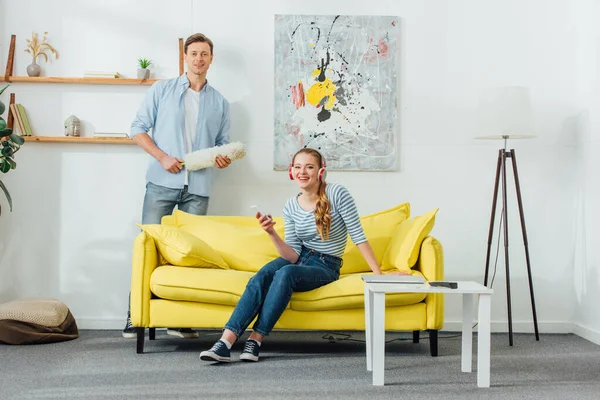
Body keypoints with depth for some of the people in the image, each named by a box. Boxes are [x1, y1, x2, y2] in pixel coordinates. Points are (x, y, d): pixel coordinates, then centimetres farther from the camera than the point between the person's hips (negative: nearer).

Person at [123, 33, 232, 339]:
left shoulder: (220, 103, 16)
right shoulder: (162, 90, 9)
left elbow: (223, 143, 19)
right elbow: (138, 128, 5)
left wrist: (224, 159, -4)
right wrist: (162, 156, -9)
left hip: (198, 188, 2)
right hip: (162, 182, -2)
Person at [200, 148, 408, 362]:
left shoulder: (337, 193, -13)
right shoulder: (290, 207, 0)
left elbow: (358, 236, -12)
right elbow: (293, 256, -5)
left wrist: (379, 275, -14)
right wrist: (272, 233, -21)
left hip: (326, 266, -4)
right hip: (300, 259, 4)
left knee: (285, 273, -34)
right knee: (260, 277, -27)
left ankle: (255, 340, -30)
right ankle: (226, 342, -35)